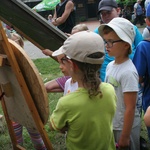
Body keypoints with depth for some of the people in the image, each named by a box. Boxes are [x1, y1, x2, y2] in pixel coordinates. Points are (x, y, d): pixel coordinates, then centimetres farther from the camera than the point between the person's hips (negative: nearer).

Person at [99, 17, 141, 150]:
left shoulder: (128, 72, -24)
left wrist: (125, 137, -19)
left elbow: (130, 108, -22)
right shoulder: (110, 65, -1)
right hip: (111, 124, 7)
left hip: (126, 127, -7)